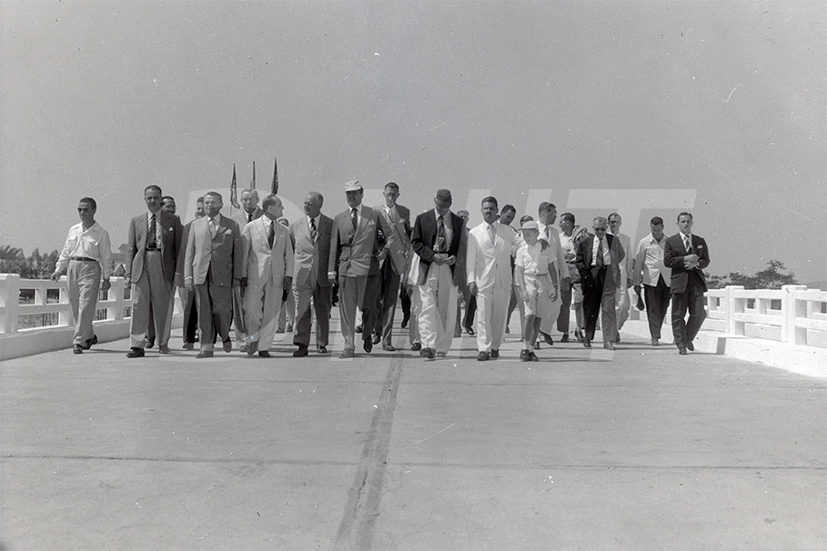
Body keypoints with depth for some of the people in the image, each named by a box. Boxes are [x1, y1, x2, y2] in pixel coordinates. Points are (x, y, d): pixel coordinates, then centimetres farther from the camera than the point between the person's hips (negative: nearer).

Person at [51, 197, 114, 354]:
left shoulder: (100, 233, -1)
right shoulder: (73, 230, 13)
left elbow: (106, 257, 0)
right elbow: (65, 252, 19)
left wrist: (106, 278, -4)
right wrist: (58, 270, 12)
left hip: (90, 268, -5)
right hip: (72, 267, 6)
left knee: (85, 307, -11)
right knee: (75, 307, 9)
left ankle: (78, 342, -9)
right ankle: (90, 336, 26)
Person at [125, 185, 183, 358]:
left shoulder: (173, 220, 9)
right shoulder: (136, 221, 14)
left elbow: (178, 247, 6)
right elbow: (131, 248, 11)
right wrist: (128, 272, 1)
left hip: (164, 266, -1)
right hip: (141, 265, 1)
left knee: (163, 307, 5)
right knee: (138, 306, -5)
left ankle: (163, 343, 19)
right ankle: (137, 346, -3)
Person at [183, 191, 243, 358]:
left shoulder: (232, 225, 9)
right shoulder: (196, 224, 14)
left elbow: (237, 253, 6)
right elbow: (190, 251, 11)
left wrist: (237, 276, -1)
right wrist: (188, 275, 2)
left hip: (222, 275, -2)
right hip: (200, 274, 2)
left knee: (222, 310, -4)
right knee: (204, 312, 1)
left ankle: (225, 337, 25)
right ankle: (206, 347, 8)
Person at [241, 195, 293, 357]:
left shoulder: (284, 231, 13)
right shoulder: (251, 227, 3)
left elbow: (288, 256, 12)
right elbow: (244, 253, 3)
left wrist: (288, 276, 2)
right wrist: (243, 274, -4)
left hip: (276, 277, 3)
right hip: (255, 275, -3)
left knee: (271, 313, 2)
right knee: (251, 310, -8)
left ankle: (264, 347, 12)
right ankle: (253, 339, 17)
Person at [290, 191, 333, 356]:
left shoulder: (331, 225, 4)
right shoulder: (295, 225, 8)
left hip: (323, 275, 0)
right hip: (302, 275, 0)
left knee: (323, 312, 8)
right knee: (302, 311, -5)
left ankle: (321, 344, 22)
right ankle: (302, 345, 2)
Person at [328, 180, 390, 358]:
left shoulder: (374, 215, 8)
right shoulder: (339, 218, 11)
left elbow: (390, 235, 14)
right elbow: (334, 245, 9)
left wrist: (383, 250, 2)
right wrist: (331, 269, 4)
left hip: (369, 266, -1)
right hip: (346, 267, 1)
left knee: (368, 306, 6)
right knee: (346, 308, -2)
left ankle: (367, 334, 33)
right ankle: (349, 346, 3)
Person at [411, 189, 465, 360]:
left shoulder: (458, 222, 10)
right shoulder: (422, 219, 5)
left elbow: (462, 246, 14)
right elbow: (415, 242, 2)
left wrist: (455, 257, -7)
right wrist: (432, 256, -11)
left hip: (450, 268, 2)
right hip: (428, 267, -2)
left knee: (447, 310, 5)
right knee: (428, 307, -11)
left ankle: (442, 347, 15)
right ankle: (428, 346, -15)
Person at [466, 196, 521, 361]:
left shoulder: (508, 232, 11)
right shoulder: (474, 233, 7)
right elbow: (470, 258, 4)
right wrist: (471, 279, -3)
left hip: (503, 281, 2)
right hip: (483, 280, -1)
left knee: (500, 316, 5)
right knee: (483, 315, -8)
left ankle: (495, 347, 19)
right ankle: (483, 349, -5)